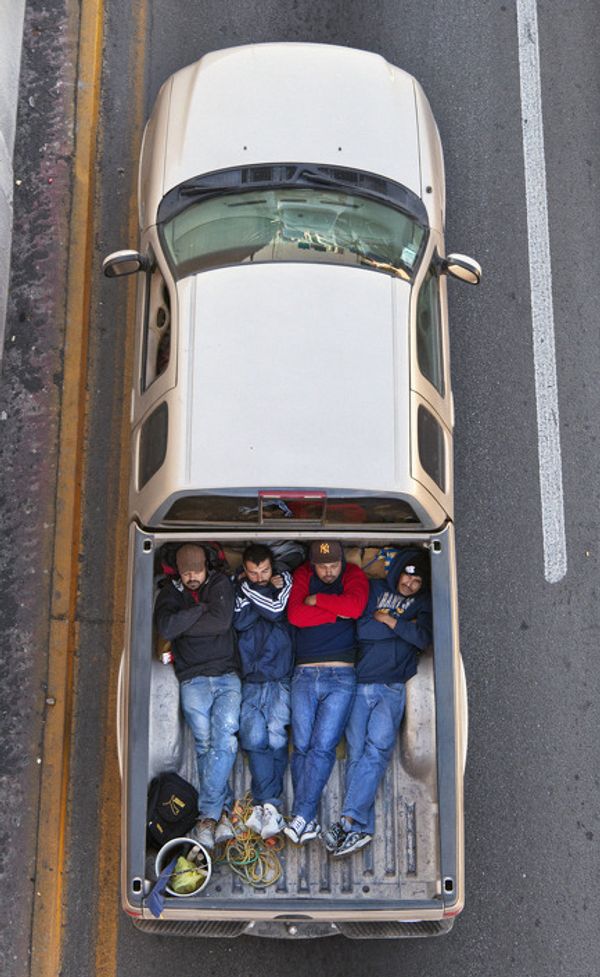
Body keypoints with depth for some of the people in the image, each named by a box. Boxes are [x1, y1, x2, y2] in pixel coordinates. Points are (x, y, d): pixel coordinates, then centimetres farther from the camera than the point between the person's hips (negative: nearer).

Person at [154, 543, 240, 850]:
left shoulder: (220, 583, 6)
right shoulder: (170, 593, 8)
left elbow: (222, 621, -12)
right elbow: (165, 628, -12)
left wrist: (182, 626, -6)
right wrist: (202, 609, -10)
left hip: (227, 677, -1)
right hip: (193, 680, 1)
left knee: (225, 739, -16)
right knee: (205, 744, -7)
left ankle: (207, 815, -15)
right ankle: (222, 813, -1)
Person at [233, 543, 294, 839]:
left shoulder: (284, 582, 7)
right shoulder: (238, 588, 10)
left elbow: (277, 611, -12)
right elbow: (240, 621, -6)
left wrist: (252, 590, -4)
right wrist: (265, 593, -7)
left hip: (281, 677, -1)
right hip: (251, 678, 1)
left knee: (276, 736, -8)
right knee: (254, 738, -12)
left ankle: (264, 803, 0)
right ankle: (270, 804, -9)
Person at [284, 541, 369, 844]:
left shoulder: (354, 576, 5)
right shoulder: (302, 576, 10)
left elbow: (355, 606, -17)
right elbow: (295, 614, -8)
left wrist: (316, 600, -7)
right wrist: (338, 612, -8)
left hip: (340, 676, -2)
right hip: (304, 674, 2)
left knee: (323, 746, -12)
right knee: (302, 746, -2)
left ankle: (301, 817, -10)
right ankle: (307, 821, 3)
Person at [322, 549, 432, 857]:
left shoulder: (423, 603, 13)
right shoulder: (375, 589, 11)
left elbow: (424, 638, -5)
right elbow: (361, 629, -4)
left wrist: (387, 619, -2)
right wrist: (404, 627, -4)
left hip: (391, 688, -1)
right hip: (360, 683, 1)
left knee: (377, 748, -17)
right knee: (356, 752, -4)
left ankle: (349, 820, -19)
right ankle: (362, 828, -1)